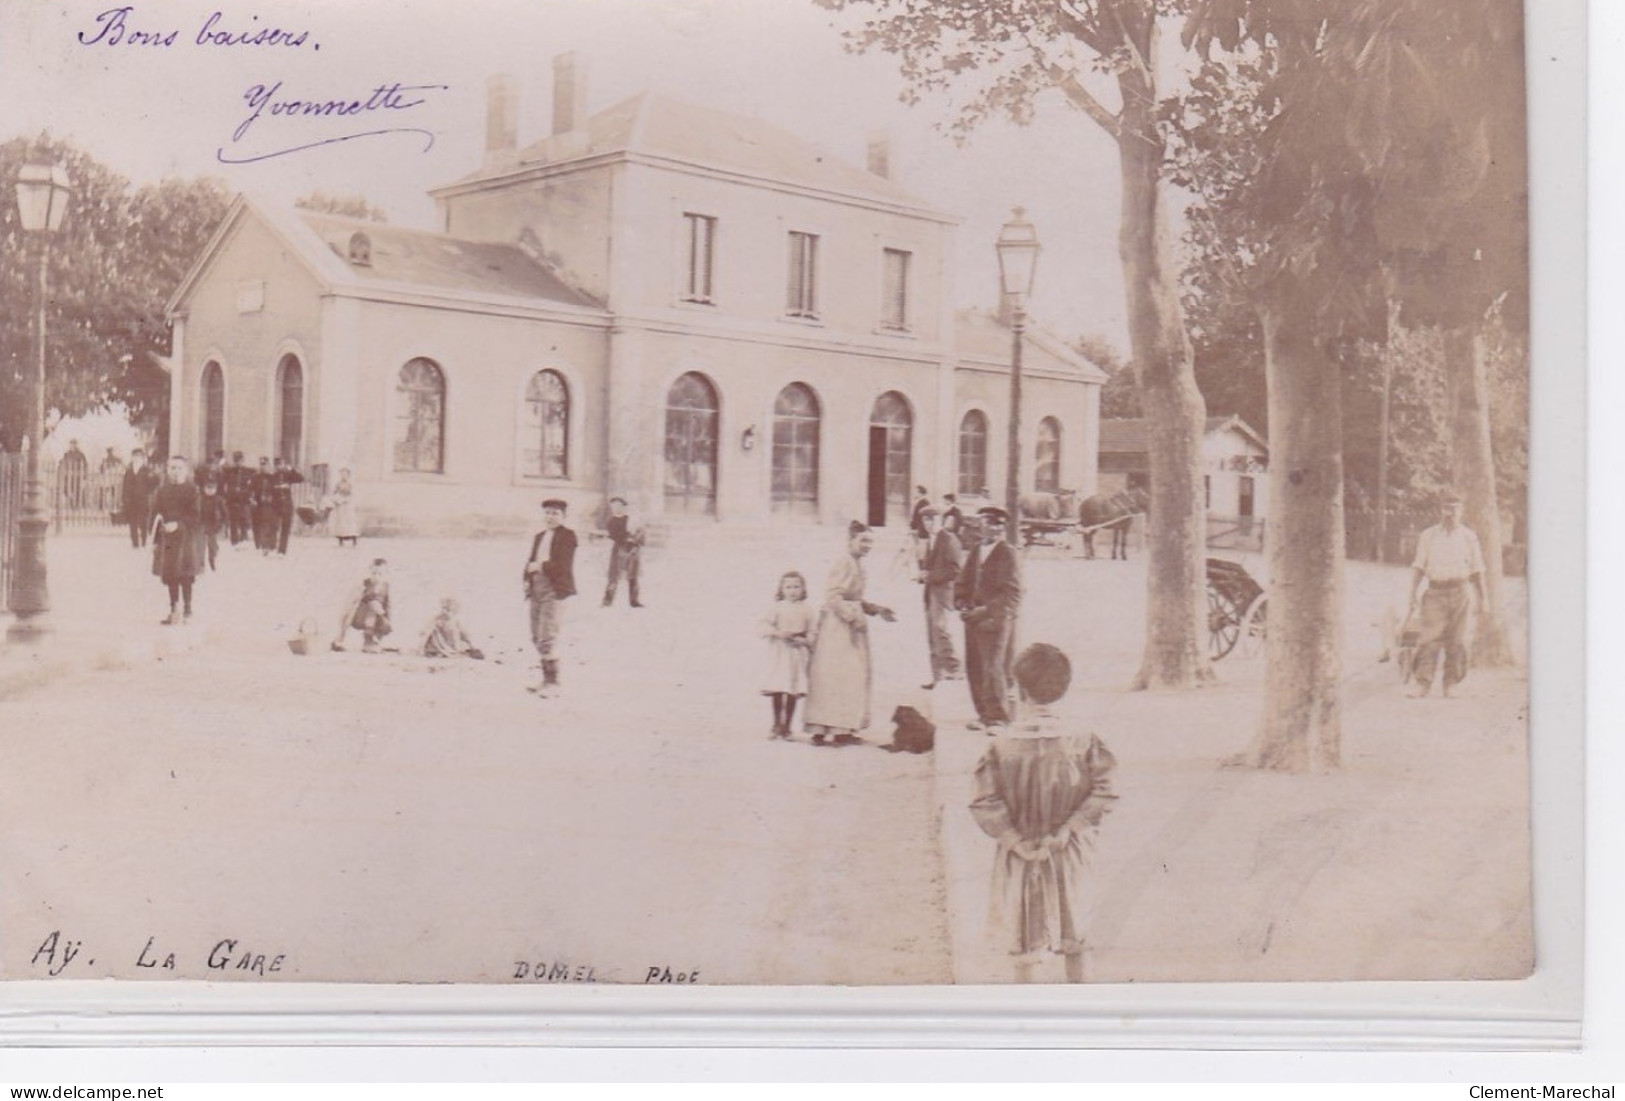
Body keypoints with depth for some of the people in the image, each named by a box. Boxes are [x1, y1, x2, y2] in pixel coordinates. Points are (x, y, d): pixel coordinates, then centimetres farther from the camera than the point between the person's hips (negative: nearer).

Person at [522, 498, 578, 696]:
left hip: (554, 589, -8)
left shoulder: (567, 535, -4)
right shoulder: (539, 536, 19)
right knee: (537, 637, 10)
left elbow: (563, 565, -13)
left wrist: (540, 566, -12)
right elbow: (531, 561, 17)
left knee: (547, 636, -11)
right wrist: (527, 579, 0)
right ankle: (546, 679, 20)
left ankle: (552, 681, -4)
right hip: (537, 588, 8)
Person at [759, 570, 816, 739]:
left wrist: (805, 640, -13)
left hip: (798, 652, 1)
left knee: (793, 693, 1)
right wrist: (778, 633, -19)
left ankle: (787, 726, 10)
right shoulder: (778, 607, 0)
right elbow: (765, 625, -3)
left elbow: (812, 631, 6)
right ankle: (777, 724, 13)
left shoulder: (806, 609, 4)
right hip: (779, 651, -1)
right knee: (777, 690, -1)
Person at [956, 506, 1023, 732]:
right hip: (973, 620, 7)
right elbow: (963, 583, 20)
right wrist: (962, 604, 2)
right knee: (974, 669, 8)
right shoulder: (974, 553, 15)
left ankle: (997, 718, -3)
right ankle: (984, 714, 18)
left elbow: (1011, 592, -10)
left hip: (996, 621, -7)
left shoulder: (1007, 554, -5)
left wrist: (987, 611, -16)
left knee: (993, 668, -10)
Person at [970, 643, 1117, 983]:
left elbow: (985, 806, -20)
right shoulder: (1080, 742, -15)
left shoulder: (1002, 748, -19)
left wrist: (1016, 842, -13)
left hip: (1019, 855, -1)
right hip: (1068, 854, 2)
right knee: (1071, 927, 22)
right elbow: (1101, 794, -13)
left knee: (1023, 934, 15)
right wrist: (1068, 828, -10)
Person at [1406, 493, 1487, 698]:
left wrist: (1482, 597, 11)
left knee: (1456, 641, 1)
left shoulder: (1468, 536, 9)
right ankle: (1421, 685, -12)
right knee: (1429, 638, -10)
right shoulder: (1428, 536, 7)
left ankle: (1451, 685, 9)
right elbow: (1418, 568, 6)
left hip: (1460, 591, 1)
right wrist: (1414, 595, -4)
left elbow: (1476, 569, 13)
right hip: (1435, 591, -1)